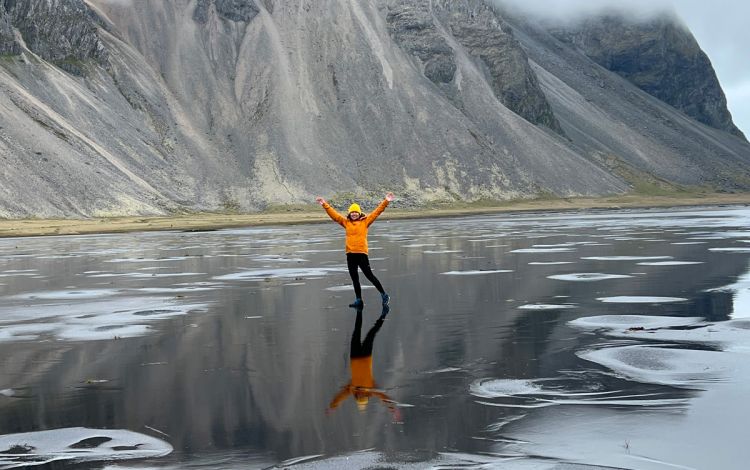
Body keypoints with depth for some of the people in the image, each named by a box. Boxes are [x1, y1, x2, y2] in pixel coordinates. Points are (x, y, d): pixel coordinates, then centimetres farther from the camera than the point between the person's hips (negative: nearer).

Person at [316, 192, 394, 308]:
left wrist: (386, 201, -8)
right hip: (350, 254, 5)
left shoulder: (365, 221, 2)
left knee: (369, 275, -5)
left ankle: (384, 295, 6)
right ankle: (358, 301, 17)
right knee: (354, 279, 10)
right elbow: (333, 214, 11)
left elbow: (377, 212, -1)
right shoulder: (346, 222, 10)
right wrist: (325, 205, 6)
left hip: (362, 253, -5)